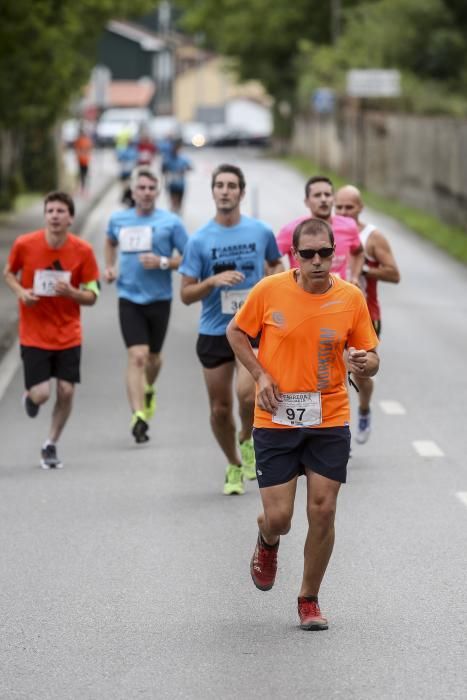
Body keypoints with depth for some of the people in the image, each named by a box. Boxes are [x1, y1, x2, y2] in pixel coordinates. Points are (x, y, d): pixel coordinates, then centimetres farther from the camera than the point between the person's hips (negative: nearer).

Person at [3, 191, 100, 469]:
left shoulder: (83, 251, -8)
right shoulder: (25, 244, -10)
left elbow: (92, 296, -2)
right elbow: (9, 273, 10)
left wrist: (71, 292, -22)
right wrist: (20, 292, -10)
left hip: (68, 334, 1)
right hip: (34, 334, -1)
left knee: (66, 391, -3)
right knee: (41, 394, -10)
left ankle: (51, 445, 20)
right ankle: (30, 397, 30)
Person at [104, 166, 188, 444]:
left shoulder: (170, 222, -4)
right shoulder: (118, 220, 6)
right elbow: (111, 241, 29)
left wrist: (163, 262, -17)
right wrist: (109, 267, 14)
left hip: (159, 299, 0)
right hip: (129, 299, 0)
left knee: (154, 357, 16)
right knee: (137, 356, -14)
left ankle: (149, 391, 49)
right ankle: (139, 416, -18)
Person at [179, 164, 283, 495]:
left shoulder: (261, 231, 0)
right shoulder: (199, 240, -3)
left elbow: (276, 263, 21)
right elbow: (186, 294, -2)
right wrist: (214, 281, -19)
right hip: (214, 331, 1)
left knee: (247, 394, -23)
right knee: (220, 408, 6)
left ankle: (248, 441, 9)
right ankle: (234, 465, 30)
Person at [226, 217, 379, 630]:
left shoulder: (351, 298, -4)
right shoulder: (269, 291, -8)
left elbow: (370, 359, 4)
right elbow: (236, 332, 8)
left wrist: (365, 362, -20)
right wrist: (260, 374, -5)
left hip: (329, 421, 1)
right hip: (276, 421, -1)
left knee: (323, 512, -3)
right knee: (278, 517, -4)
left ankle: (309, 600, 18)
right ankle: (267, 542, 35)